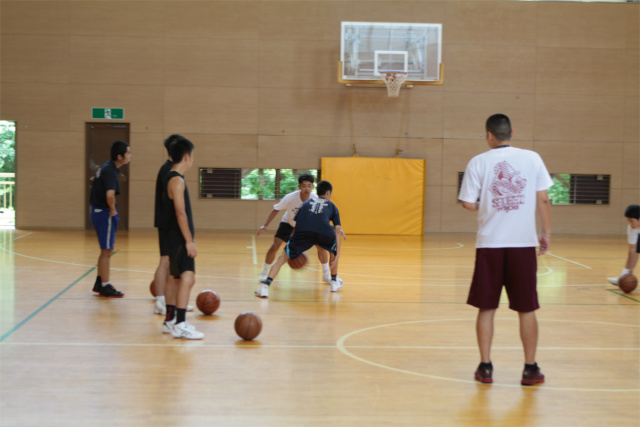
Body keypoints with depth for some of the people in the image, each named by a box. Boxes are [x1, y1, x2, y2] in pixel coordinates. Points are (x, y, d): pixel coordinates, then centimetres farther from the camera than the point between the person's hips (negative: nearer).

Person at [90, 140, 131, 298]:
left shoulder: (107, 167, 9)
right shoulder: (110, 171, -22)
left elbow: (96, 182, 27)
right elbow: (110, 194, -39)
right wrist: (112, 209, -20)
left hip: (97, 210, 10)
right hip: (104, 213, -10)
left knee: (107, 250, 20)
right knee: (106, 251, 0)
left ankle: (99, 283, 29)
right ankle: (105, 287, 8)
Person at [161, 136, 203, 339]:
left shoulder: (172, 178, 15)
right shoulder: (177, 181, -16)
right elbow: (180, 212, -22)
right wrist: (189, 240, -22)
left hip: (176, 238, 11)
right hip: (179, 239, -11)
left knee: (176, 278, 16)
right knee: (187, 277, -15)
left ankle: (170, 320, 24)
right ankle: (180, 325, -18)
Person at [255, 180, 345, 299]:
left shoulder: (307, 202, 35)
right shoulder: (332, 206, 30)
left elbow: (297, 223, 31)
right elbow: (337, 229, 19)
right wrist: (337, 254, 16)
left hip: (303, 232, 0)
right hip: (324, 233, 0)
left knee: (284, 257, 14)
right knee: (334, 249, 34)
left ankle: (265, 285, -5)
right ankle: (334, 282, 39)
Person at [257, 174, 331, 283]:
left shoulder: (316, 200, -30)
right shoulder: (290, 198, -33)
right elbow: (276, 210, -19)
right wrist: (265, 226, -22)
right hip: (288, 222, -1)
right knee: (275, 246, -16)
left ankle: (326, 275, 10)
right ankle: (264, 273, 4)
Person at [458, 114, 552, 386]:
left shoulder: (478, 162, -1)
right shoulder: (532, 158, 2)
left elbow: (468, 203, -4)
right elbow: (543, 199, 1)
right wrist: (546, 234, 10)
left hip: (489, 244, 0)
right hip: (523, 243, 0)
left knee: (486, 308, 9)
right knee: (527, 309, 9)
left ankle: (485, 368, 10)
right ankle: (530, 369, 12)